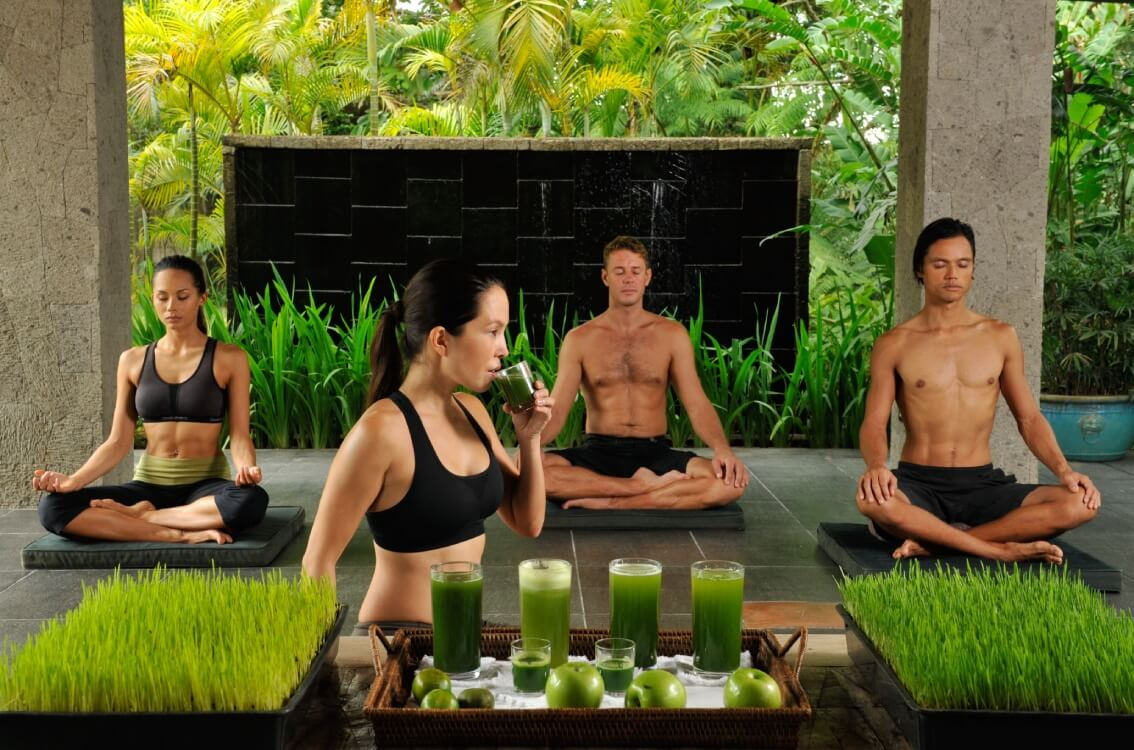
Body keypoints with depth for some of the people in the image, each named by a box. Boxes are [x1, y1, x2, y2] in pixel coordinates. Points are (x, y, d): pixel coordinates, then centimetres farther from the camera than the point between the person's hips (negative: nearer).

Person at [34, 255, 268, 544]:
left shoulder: (229, 358, -1)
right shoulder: (133, 361, 7)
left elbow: (239, 435, -5)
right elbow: (119, 441, 7)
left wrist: (247, 468, -27)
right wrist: (73, 481, -10)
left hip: (205, 485, -2)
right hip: (149, 484, 2)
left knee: (251, 500, -38)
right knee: (53, 508, -22)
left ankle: (142, 515, -16)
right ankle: (183, 534, -25)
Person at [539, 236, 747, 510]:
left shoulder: (672, 335, 6)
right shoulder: (579, 339, 4)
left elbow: (697, 404, -2)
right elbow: (556, 410, -4)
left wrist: (722, 449, -23)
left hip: (655, 453, 1)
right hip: (598, 452, 0)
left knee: (731, 482, -29)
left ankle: (610, 503, -24)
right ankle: (645, 486, -23)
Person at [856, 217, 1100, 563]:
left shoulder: (1000, 337, 9)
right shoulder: (894, 345, 2)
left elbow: (1029, 418, 12)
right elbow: (874, 424, -4)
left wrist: (1063, 469, -7)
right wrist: (877, 465, -27)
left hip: (982, 485, 3)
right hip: (918, 486, -3)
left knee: (1081, 503, -23)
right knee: (871, 499, -39)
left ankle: (931, 539, -23)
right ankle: (1001, 550, -25)